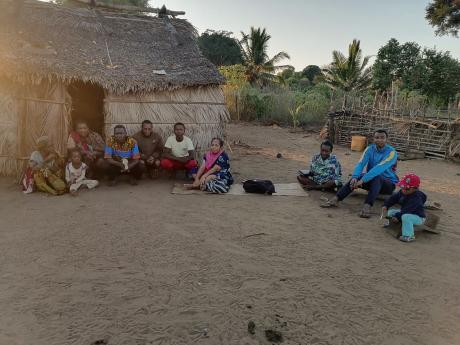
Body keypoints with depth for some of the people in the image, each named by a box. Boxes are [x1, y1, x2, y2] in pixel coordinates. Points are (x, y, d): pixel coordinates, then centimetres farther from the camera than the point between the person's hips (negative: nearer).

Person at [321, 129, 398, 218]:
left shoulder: (391, 152, -17)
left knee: (377, 177, -37)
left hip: (388, 183, -4)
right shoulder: (370, 149, -2)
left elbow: (379, 168, -31)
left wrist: (363, 180, -41)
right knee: (357, 177, -25)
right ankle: (336, 200, -33)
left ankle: (367, 206, -51)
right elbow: (361, 163, -17)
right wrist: (355, 177, -36)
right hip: (372, 181, 4)